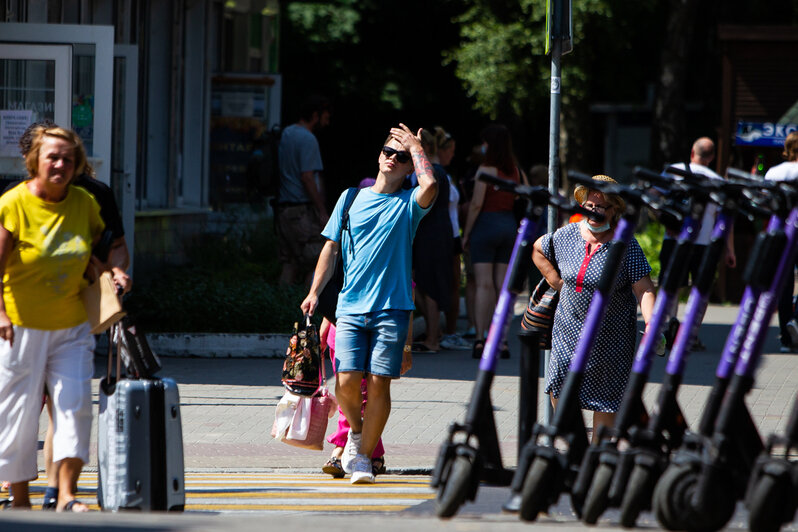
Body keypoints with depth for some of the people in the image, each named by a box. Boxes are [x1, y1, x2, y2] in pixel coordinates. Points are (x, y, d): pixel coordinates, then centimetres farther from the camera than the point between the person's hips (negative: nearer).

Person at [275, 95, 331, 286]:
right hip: (303, 209, -9)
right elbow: (307, 177, -17)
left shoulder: (285, 134, 14)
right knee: (317, 264, -6)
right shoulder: (307, 139, -12)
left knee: (289, 263, 9)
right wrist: (322, 212, -14)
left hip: (283, 206, 9)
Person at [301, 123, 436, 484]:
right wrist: (315, 292, 6)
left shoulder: (408, 204, 5)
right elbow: (331, 248, 16)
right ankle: (356, 430, 19)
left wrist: (416, 147, -3)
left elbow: (429, 186, -19)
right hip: (350, 306, 2)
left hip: (391, 308, -2)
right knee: (346, 381, -11)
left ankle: (363, 456, 5)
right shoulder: (351, 199, 13)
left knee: (379, 383, -6)